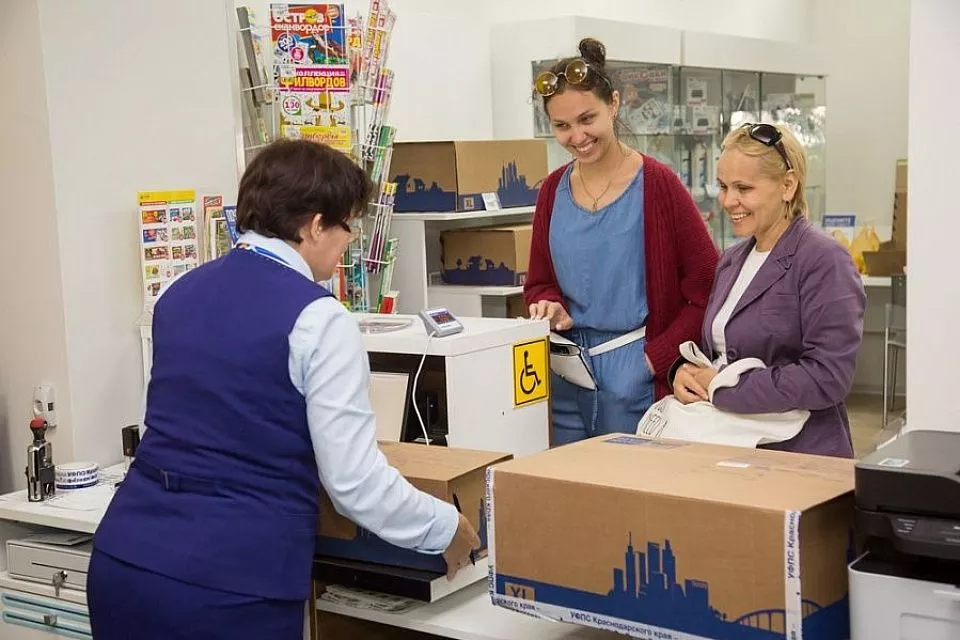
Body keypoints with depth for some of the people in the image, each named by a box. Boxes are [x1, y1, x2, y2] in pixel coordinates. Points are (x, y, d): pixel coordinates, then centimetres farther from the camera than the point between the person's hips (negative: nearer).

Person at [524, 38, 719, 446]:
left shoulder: (658, 184, -8)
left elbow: (708, 286, -8)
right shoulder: (554, 190, 7)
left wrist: (656, 358, -12)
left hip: (635, 377, -4)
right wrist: (552, 307, -6)